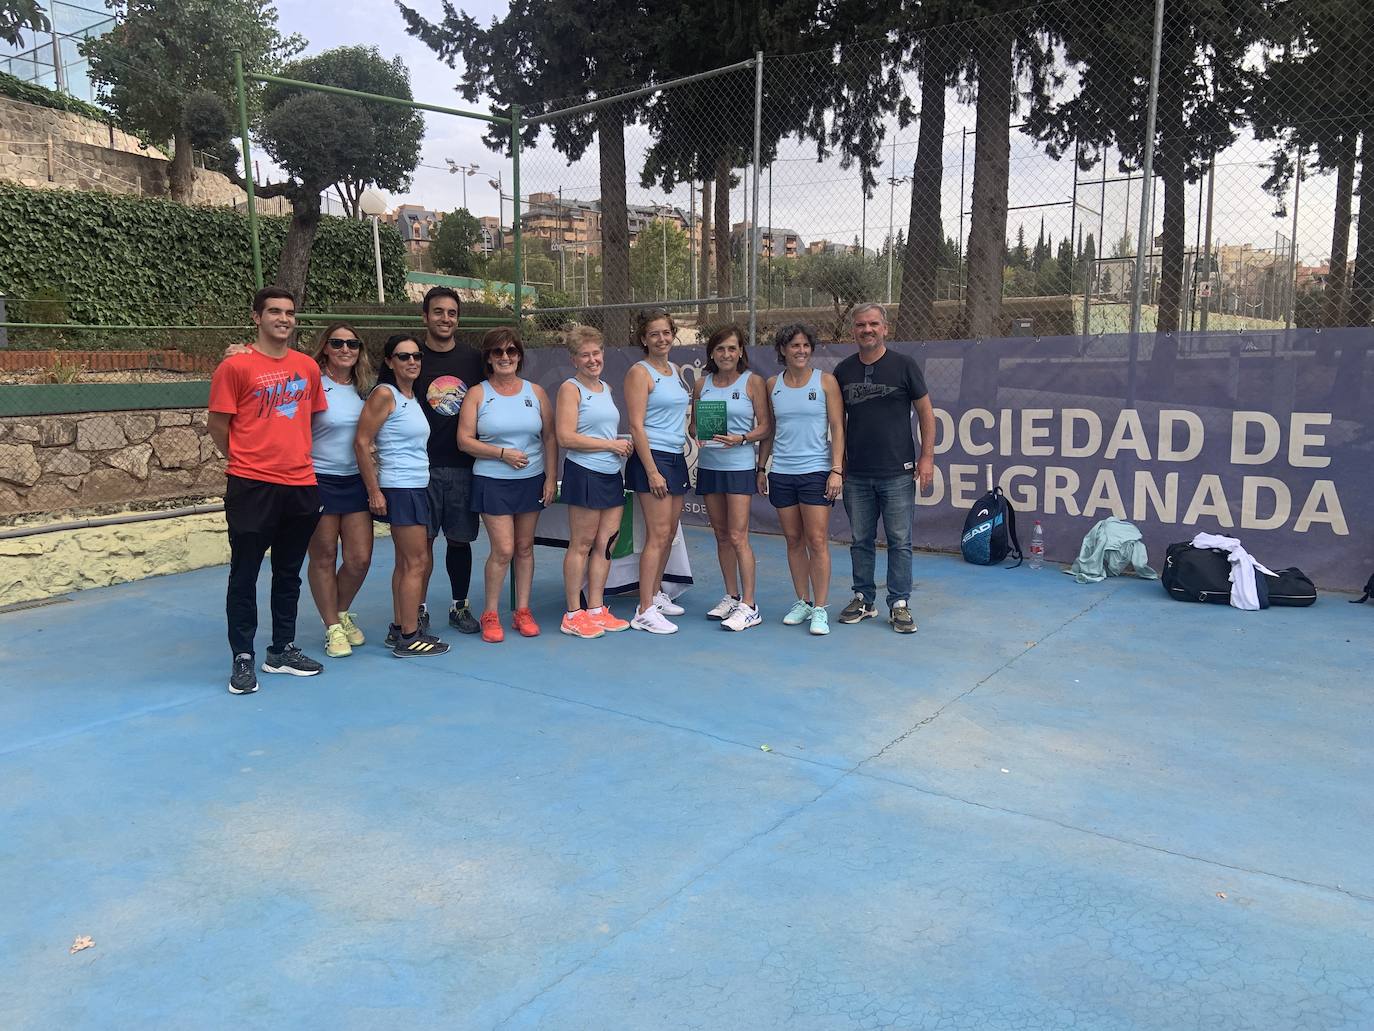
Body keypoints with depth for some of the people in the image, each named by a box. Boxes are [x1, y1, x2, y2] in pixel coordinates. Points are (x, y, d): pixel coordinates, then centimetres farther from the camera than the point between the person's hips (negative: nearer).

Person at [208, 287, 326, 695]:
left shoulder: (308, 367, 8)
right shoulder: (236, 365, -6)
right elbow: (217, 425, -2)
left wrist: (295, 454, 13)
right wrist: (247, 460, 7)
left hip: (301, 484, 5)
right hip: (251, 487, -5)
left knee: (289, 574, 14)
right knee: (244, 575, 3)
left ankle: (283, 650, 26)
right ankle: (242, 659, 13)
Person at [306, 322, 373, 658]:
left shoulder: (363, 387, 7)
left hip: (355, 481, 5)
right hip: (319, 480, -4)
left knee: (360, 558, 3)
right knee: (324, 558, 6)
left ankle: (342, 613, 30)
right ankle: (332, 628, 20)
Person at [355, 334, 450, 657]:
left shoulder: (414, 398, 13)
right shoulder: (384, 394, -11)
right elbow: (362, 442, -15)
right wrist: (374, 491, -16)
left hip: (417, 487, 9)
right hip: (400, 489, -9)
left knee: (405, 563, 13)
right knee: (416, 562, -6)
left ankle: (398, 629, 21)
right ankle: (409, 638, 1)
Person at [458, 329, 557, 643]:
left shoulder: (535, 392, 6)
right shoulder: (477, 394, 0)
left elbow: (549, 437, 6)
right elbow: (465, 440, -6)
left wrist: (551, 478, -1)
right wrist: (503, 453, -16)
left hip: (532, 480, 3)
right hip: (492, 482, -3)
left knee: (525, 547, 8)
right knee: (503, 549, -9)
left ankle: (522, 611, 20)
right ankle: (490, 614, 8)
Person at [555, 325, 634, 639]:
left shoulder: (605, 388, 16)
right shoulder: (571, 388, -7)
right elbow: (566, 438, -16)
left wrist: (623, 446, 6)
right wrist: (611, 445, -13)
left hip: (612, 474, 7)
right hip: (584, 474, -7)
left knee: (605, 544, 8)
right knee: (582, 545, -2)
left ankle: (596, 609, 17)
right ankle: (573, 615, 7)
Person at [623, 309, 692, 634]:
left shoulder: (676, 371, 16)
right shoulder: (640, 372, -7)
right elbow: (637, 426, -13)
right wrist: (652, 471, -18)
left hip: (676, 457, 8)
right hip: (652, 457, -8)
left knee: (669, 532, 12)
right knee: (658, 535, -10)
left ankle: (655, 594, 26)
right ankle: (645, 611, -6)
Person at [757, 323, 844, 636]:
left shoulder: (826, 381, 0)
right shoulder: (773, 385, 9)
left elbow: (837, 428, -3)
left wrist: (837, 470, -10)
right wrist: (761, 468, 11)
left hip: (816, 471, -3)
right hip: (782, 473, 3)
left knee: (817, 540, -5)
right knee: (794, 540, 9)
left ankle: (820, 609, 1)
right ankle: (802, 602, 20)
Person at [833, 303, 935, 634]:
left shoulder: (904, 365, -2)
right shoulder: (843, 371, 7)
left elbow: (925, 411, 1)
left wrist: (927, 457, -5)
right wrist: (839, 462, 10)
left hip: (897, 473, -3)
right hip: (856, 474, 3)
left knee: (899, 542, 1)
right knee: (861, 540, 10)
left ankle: (899, 604, 11)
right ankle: (864, 600, 23)